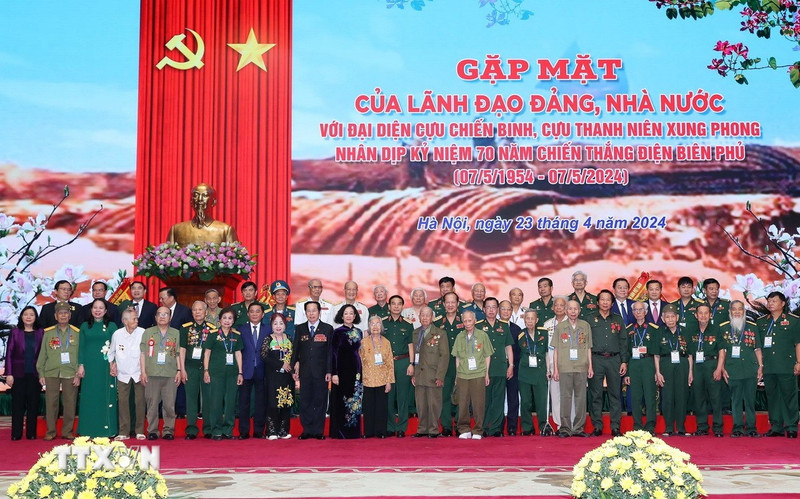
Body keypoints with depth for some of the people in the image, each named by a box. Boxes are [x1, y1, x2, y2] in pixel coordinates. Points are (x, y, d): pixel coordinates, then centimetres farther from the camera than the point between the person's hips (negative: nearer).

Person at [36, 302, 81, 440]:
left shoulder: (77, 333, 6)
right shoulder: (48, 333, 8)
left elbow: (81, 355, 4)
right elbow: (42, 355, 9)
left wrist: (78, 374, -2)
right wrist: (41, 374, 3)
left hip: (70, 374, 0)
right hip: (51, 373, 1)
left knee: (70, 403, 2)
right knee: (51, 403, 1)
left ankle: (68, 431, 12)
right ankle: (50, 431, 11)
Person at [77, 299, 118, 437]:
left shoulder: (111, 326, 5)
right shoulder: (85, 326, 10)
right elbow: (81, 347, 8)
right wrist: (80, 365, -1)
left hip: (106, 367, -1)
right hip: (89, 366, 1)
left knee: (106, 396, 0)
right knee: (89, 397, 3)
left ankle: (106, 430, 5)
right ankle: (88, 430, 9)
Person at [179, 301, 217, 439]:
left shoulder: (212, 329, 5)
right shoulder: (185, 328, 6)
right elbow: (182, 349, 4)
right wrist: (182, 369, -2)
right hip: (191, 367, 0)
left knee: (208, 397, 1)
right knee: (191, 398, 0)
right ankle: (191, 430, 4)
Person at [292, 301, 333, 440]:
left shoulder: (328, 329, 3)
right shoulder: (300, 329, 9)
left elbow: (330, 351, 0)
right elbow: (295, 349, 9)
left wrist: (329, 371, -5)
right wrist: (294, 369, 4)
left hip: (321, 371, -2)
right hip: (305, 371, 2)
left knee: (320, 401, 2)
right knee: (305, 401, 3)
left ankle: (318, 431, 9)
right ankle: (307, 430, 11)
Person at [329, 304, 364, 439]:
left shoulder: (358, 332, 11)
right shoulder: (338, 332, -3)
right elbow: (333, 353, -6)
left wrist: (360, 371, 12)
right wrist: (334, 373, -13)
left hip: (356, 369, 5)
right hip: (342, 369, -5)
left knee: (355, 400, 6)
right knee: (341, 401, -3)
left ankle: (354, 431, 13)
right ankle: (339, 432, 3)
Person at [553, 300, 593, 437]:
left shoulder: (585, 325, 10)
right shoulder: (560, 326, 7)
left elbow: (588, 348, 11)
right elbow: (556, 349, 7)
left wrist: (590, 366, 6)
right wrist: (555, 369, 2)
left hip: (581, 367, 1)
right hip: (565, 368, -1)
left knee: (581, 397, 3)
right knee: (565, 397, -1)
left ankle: (578, 428, 9)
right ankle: (565, 428, 4)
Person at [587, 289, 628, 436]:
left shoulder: (618, 320, 13)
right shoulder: (590, 319, 8)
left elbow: (623, 341, 13)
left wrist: (624, 361, 4)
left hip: (614, 359, 1)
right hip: (596, 359, -1)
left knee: (615, 394, 0)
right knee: (596, 394, -1)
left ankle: (615, 427, 5)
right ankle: (597, 427, 5)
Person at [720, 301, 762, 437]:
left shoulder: (752, 327, 11)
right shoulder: (723, 328, 7)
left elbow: (757, 348, 13)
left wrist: (760, 366, 5)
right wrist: (722, 368, 2)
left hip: (751, 369, 1)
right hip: (733, 370, -1)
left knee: (750, 399, 2)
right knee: (736, 400, 2)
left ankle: (751, 428, 9)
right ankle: (738, 428, 7)